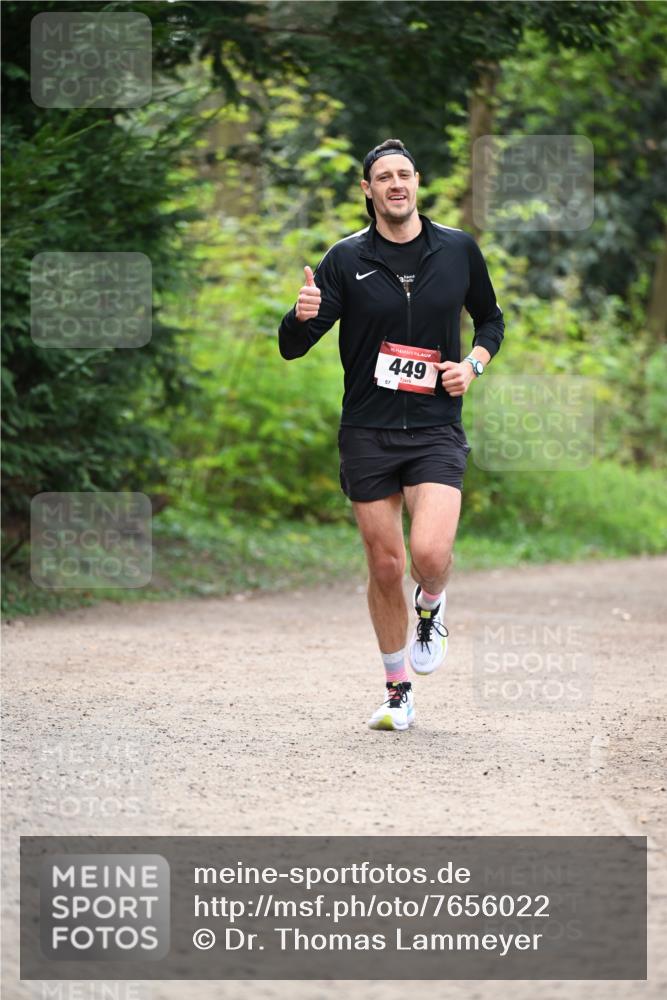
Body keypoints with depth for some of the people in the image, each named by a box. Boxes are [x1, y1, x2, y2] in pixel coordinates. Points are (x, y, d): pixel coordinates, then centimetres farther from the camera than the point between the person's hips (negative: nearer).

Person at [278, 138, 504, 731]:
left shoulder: (459, 249, 3)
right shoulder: (346, 259, -1)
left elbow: (491, 318, 19)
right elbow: (292, 348, -4)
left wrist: (473, 365, 0)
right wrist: (303, 316, -26)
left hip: (436, 429, 0)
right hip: (367, 432, 0)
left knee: (430, 553, -21)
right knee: (385, 566, 4)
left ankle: (431, 606, 16)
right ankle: (398, 693, 22)